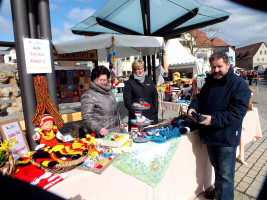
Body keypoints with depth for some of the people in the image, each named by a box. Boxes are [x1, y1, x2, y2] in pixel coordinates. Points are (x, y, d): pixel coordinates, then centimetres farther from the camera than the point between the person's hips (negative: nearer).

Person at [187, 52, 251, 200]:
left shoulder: (239, 85, -13)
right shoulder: (210, 82, 9)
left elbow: (237, 111, -22)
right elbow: (200, 98, 17)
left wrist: (214, 119, -30)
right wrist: (193, 107, -4)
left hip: (226, 137, -7)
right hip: (210, 134, 7)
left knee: (225, 173, 6)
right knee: (216, 166, 26)